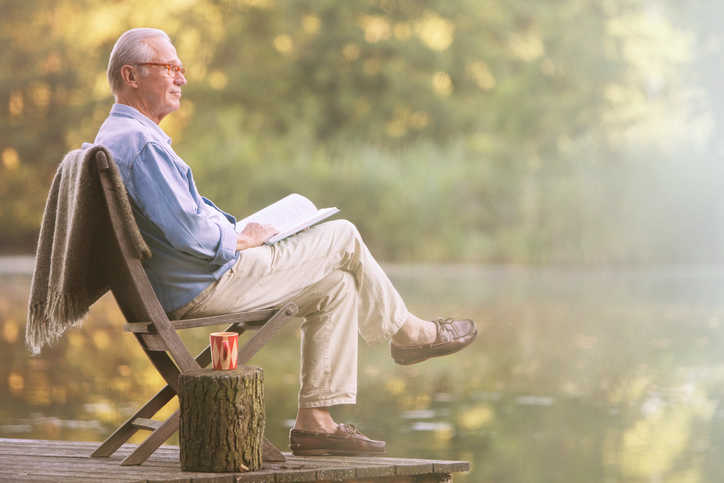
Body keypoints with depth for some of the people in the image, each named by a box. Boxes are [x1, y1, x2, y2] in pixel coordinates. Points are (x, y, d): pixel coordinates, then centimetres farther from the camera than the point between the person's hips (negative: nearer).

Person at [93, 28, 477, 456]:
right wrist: (241, 240, -9)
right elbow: (188, 232, -27)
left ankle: (316, 421, 9)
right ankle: (406, 332, 24)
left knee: (336, 284, 14)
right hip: (205, 285, -11)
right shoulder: (140, 142, -21)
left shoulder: (115, 136, 15)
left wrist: (236, 230, 11)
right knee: (343, 237, 0)